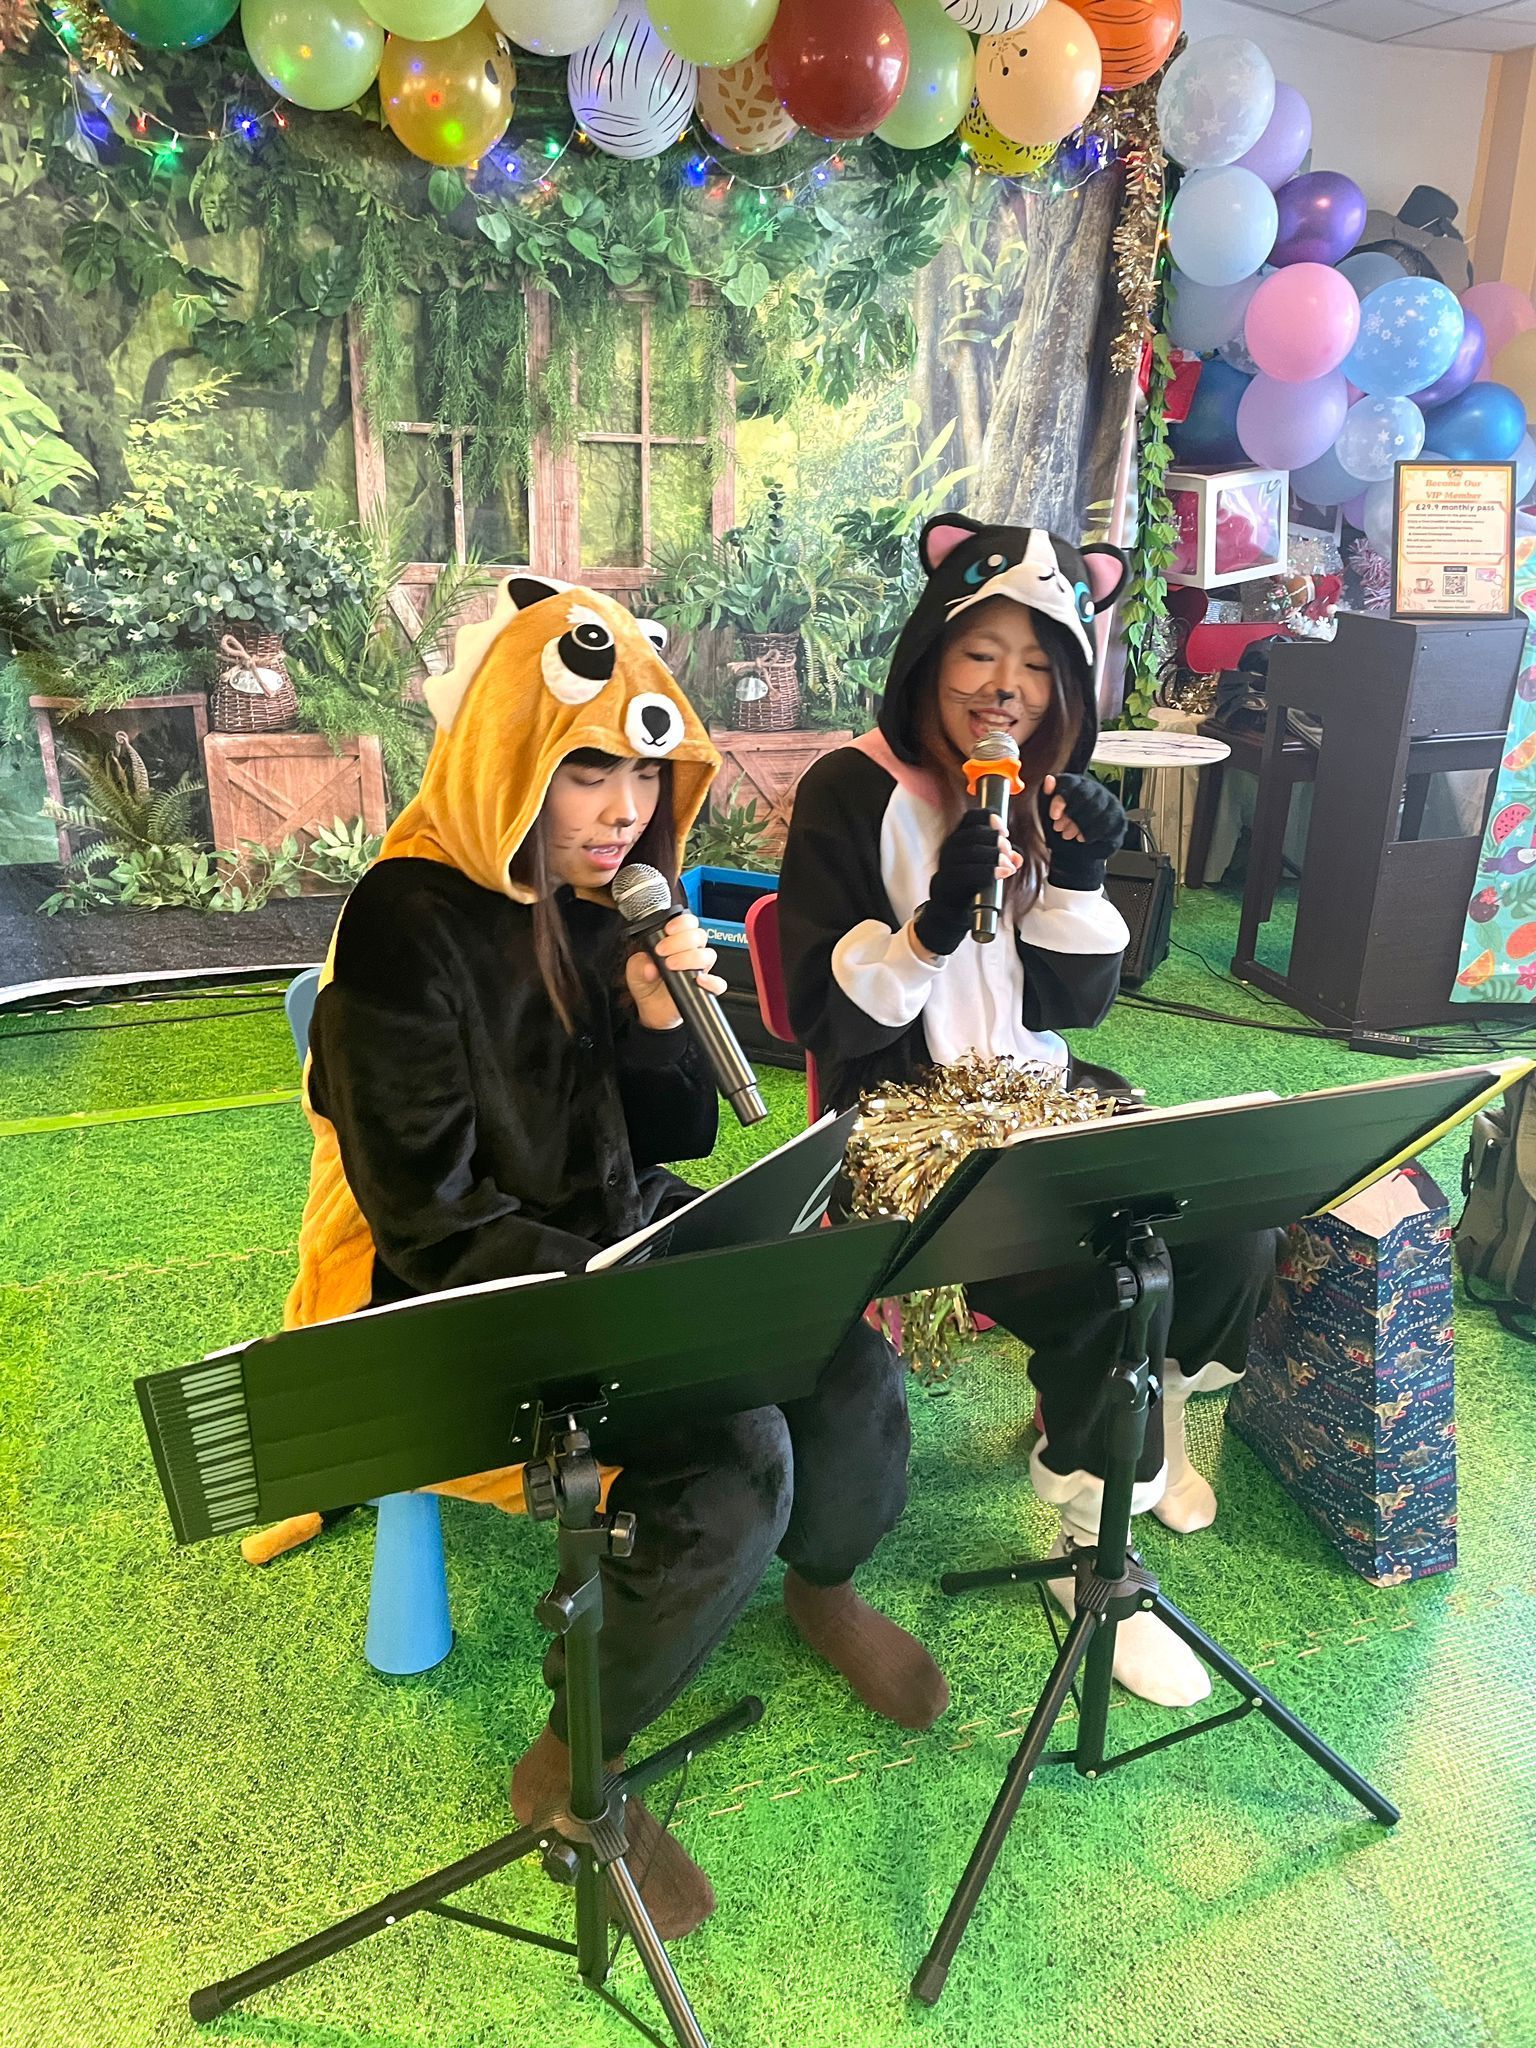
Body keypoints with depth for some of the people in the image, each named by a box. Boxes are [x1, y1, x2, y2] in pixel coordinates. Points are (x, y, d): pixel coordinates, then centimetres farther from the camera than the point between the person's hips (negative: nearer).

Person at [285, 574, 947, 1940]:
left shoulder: (612, 902, 1)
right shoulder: (410, 924, -18)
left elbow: (677, 1148, 4)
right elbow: (431, 1212, -18)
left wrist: (662, 1023, -15)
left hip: (624, 1239, 7)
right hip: (458, 1299, -6)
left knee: (852, 1372, -11)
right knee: (734, 1457, -24)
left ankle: (824, 1584, 23)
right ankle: (572, 1770, 0)